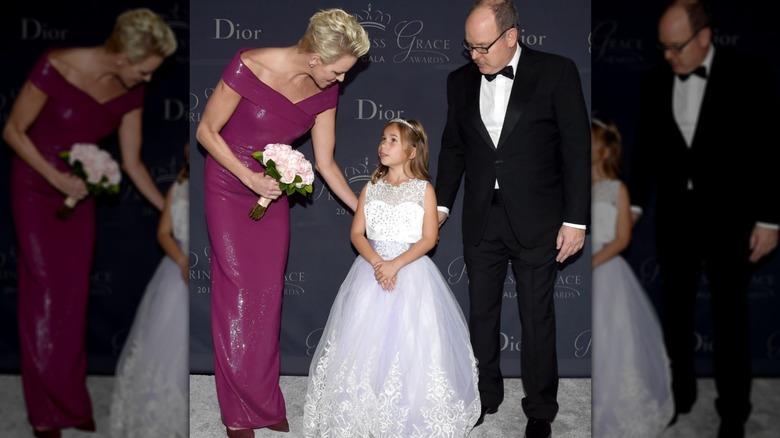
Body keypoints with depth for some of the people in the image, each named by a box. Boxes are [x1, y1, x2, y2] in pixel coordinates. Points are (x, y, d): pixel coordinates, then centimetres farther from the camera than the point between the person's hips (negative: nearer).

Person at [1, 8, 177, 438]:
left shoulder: (129, 92, -7)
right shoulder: (56, 67, -23)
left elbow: (133, 163, -1)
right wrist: (56, 178, -21)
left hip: (79, 192, 5)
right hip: (36, 189, -4)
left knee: (74, 294, 6)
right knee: (44, 291, -2)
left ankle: (70, 400, 19)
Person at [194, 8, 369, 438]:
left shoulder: (324, 91, -8)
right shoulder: (248, 67, -24)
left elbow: (326, 163, 0)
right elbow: (206, 131, -15)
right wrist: (250, 178, -20)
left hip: (274, 192, 4)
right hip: (229, 189, -4)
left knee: (268, 295, 6)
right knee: (237, 293, -1)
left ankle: (265, 403, 20)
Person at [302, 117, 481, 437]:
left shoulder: (424, 189, -1)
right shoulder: (370, 189, 8)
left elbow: (429, 238, -7)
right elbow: (357, 234, 2)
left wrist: (396, 264, -18)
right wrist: (376, 262, -16)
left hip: (411, 272, -3)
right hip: (372, 270, 3)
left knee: (409, 345, -5)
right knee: (366, 343, 1)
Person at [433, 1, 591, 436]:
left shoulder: (557, 72, -9)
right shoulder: (461, 81, 4)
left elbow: (577, 148, -8)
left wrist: (576, 219, -11)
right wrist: (442, 204, 9)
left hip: (535, 220, -4)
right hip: (481, 220, 4)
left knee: (537, 318, 7)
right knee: (481, 312, 14)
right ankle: (486, 394, 32)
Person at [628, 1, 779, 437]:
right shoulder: (655, 80, 0)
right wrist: (634, 204, 4)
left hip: (730, 214, -3)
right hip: (675, 213, 4)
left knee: (730, 313, 7)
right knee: (675, 308, 13)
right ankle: (679, 394, 29)